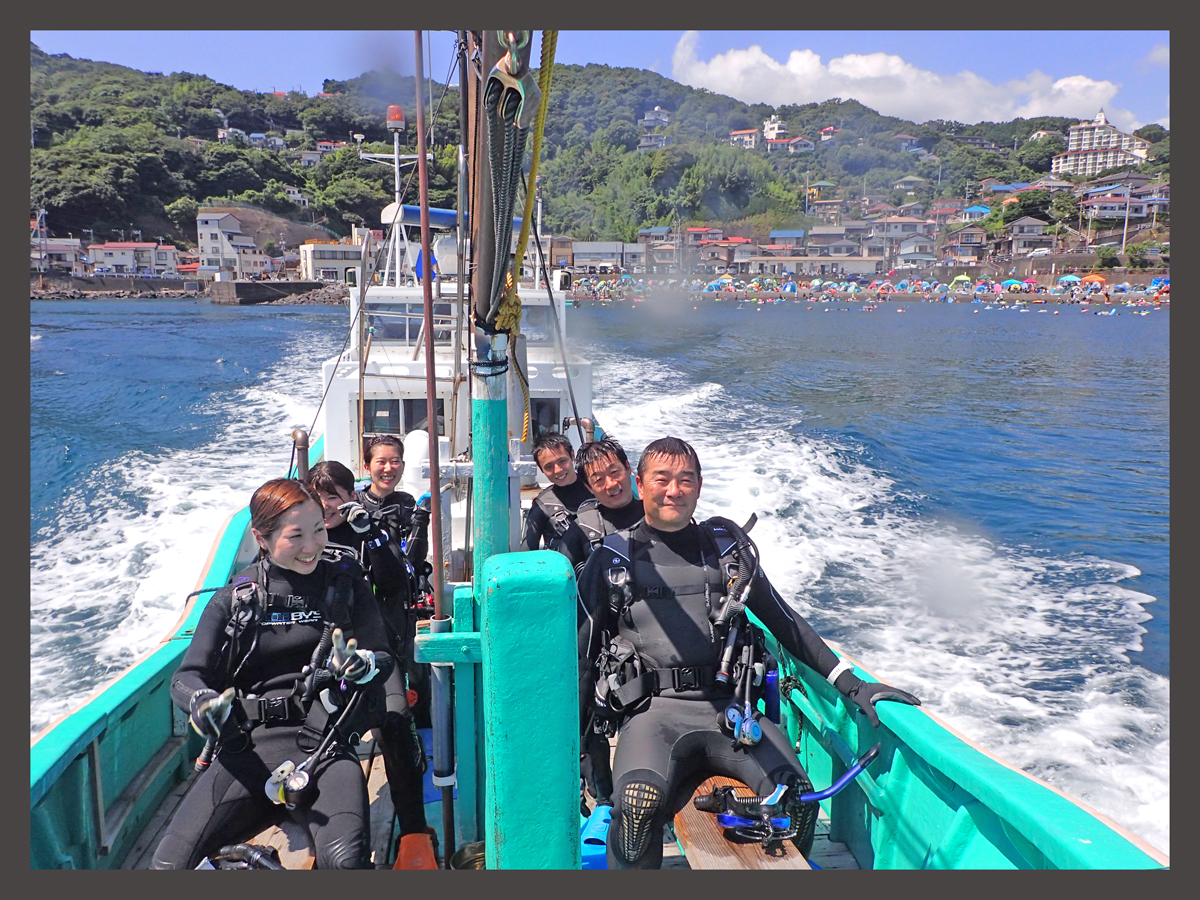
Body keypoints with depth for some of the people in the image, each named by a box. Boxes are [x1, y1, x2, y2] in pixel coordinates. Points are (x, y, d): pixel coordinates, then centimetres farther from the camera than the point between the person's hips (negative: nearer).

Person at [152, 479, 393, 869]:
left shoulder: (346, 585, 11)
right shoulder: (234, 599, 12)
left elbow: (383, 657, 8)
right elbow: (187, 677, 6)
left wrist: (362, 666, -18)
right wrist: (202, 704, -19)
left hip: (324, 744, -1)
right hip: (248, 745, 2)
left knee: (345, 859, -29)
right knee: (170, 861, -18)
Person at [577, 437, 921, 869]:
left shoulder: (726, 546, 15)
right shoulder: (613, 557, 8)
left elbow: (784, 621, 17)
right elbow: (583, 650, 10)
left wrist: (852, 684, 10)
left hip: (727, 706, 3)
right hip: (653, 709, -2)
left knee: (799, 798, -21)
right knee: (638, 802, -34)